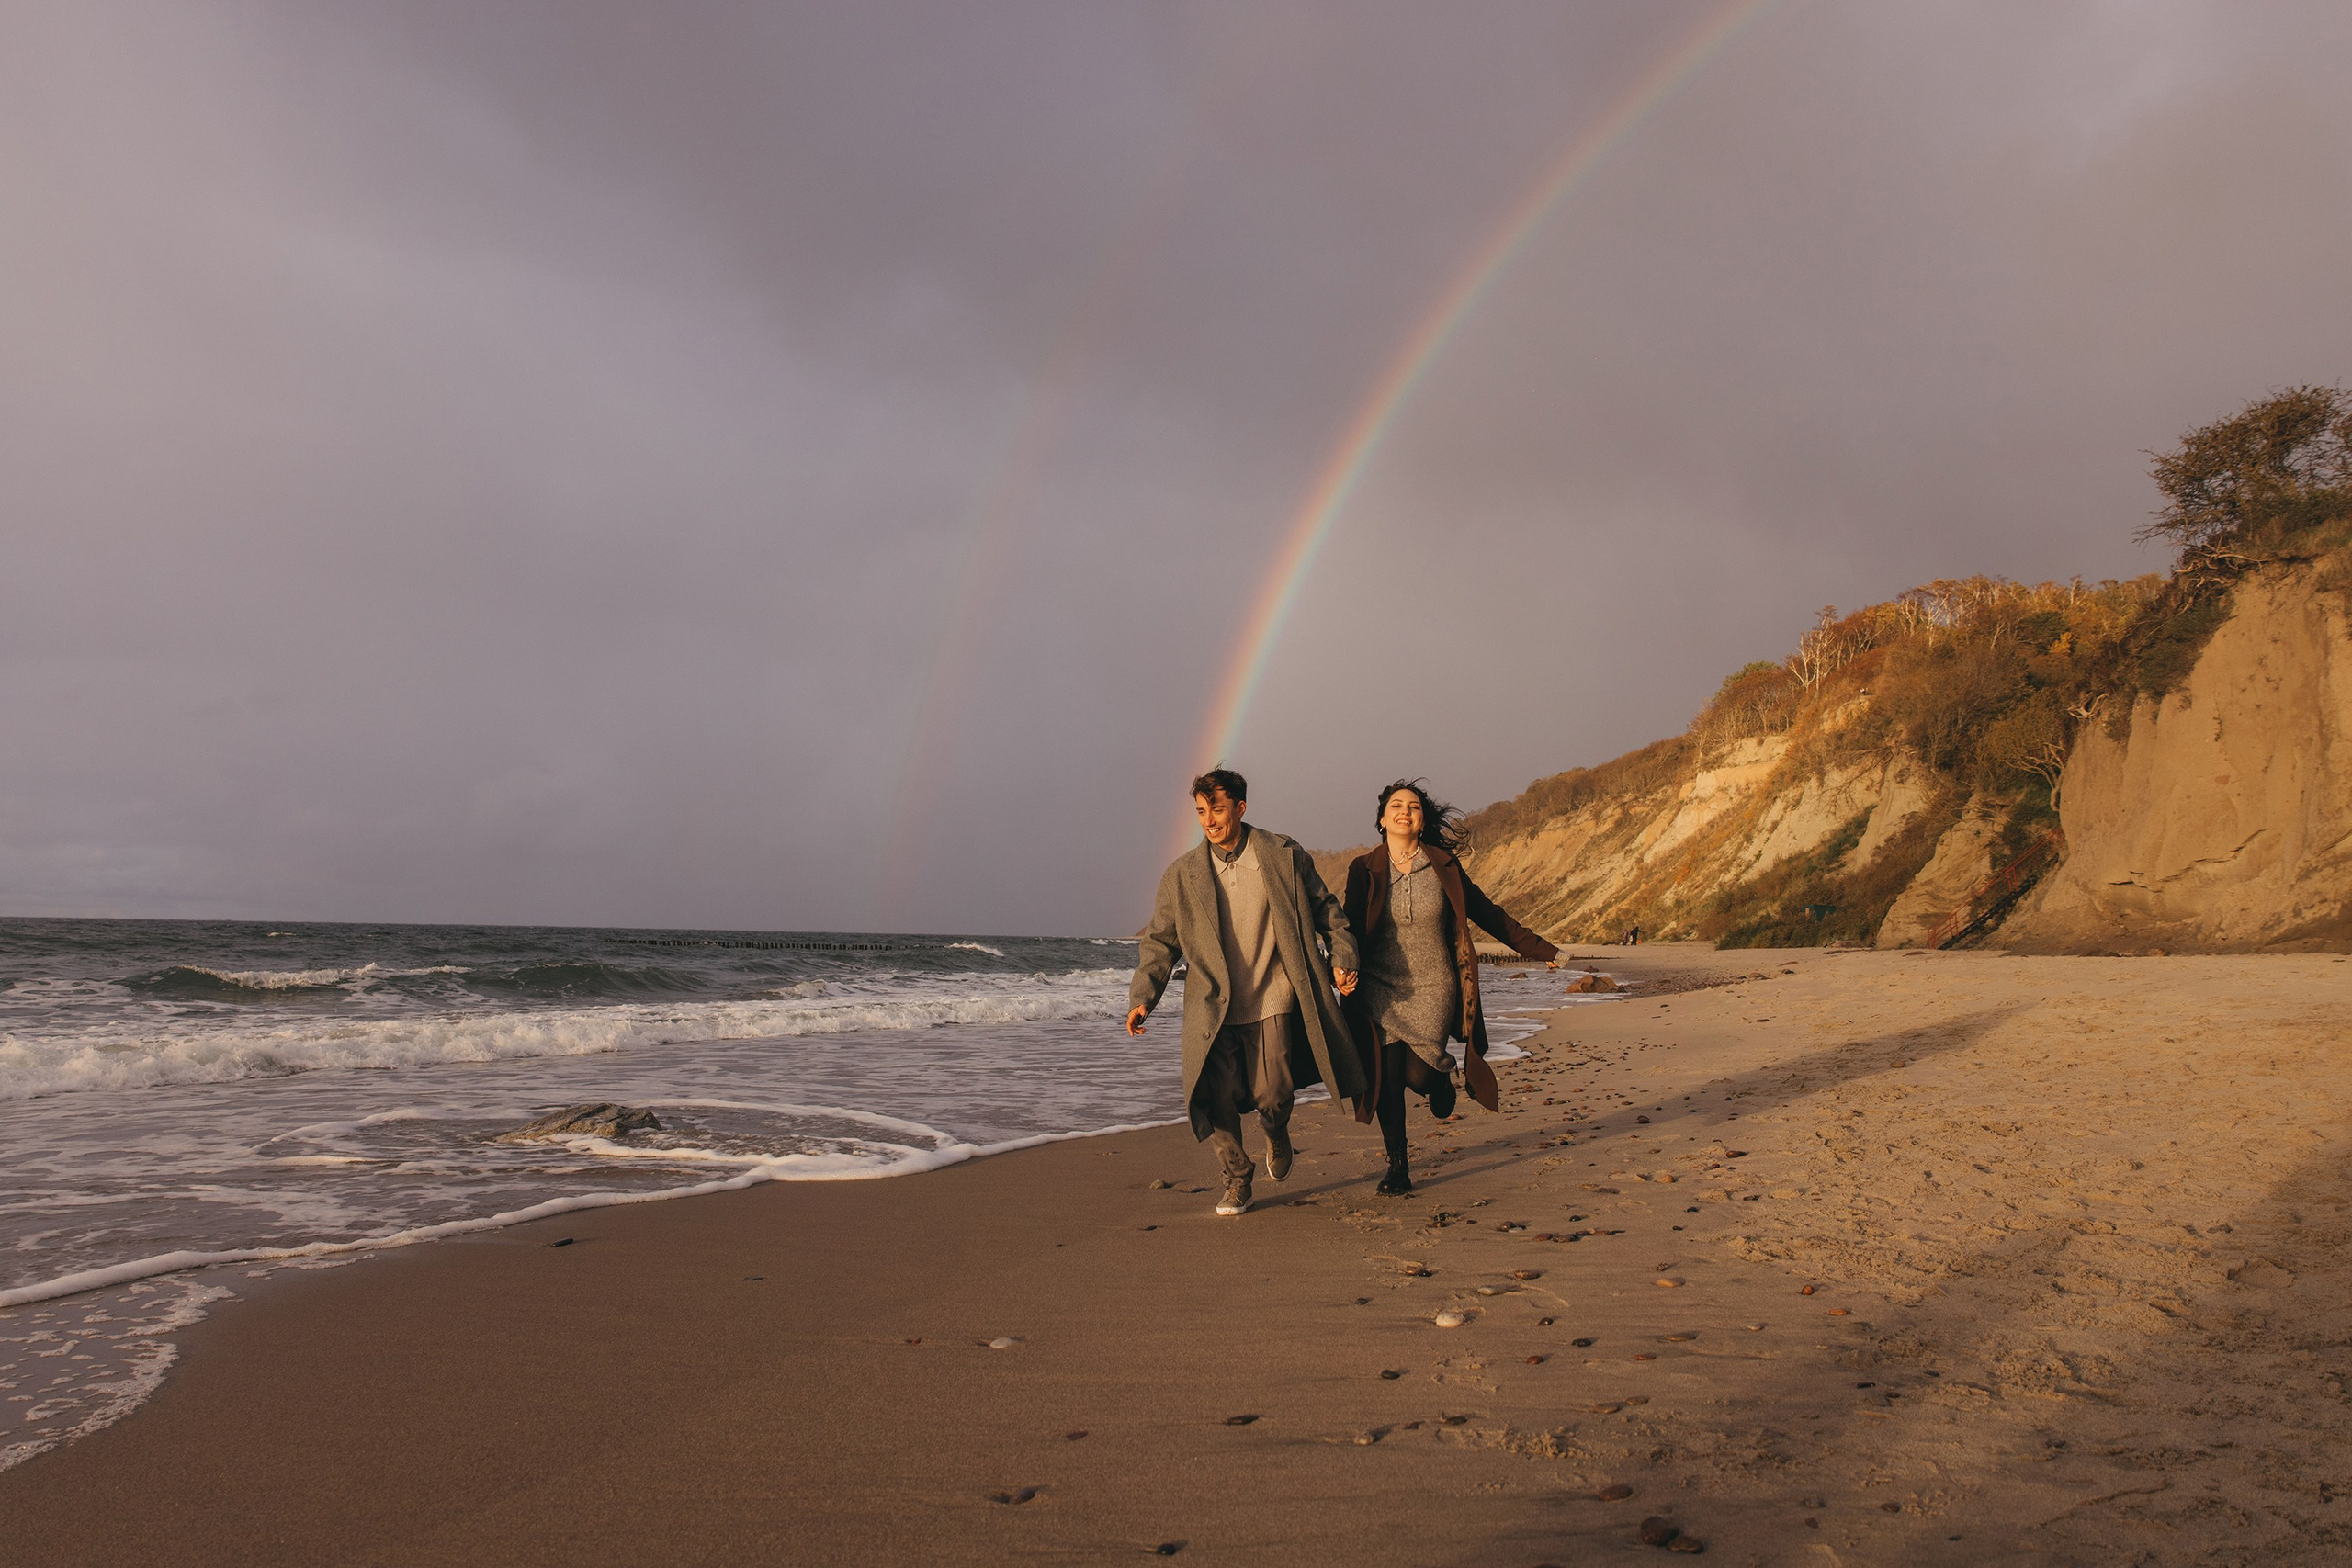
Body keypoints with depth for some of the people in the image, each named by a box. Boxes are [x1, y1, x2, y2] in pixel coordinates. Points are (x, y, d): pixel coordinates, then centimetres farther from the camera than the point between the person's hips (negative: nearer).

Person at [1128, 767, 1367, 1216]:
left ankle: (1277, 1135, 34)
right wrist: (1142, 998, -2)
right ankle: (1237, 1178, 20)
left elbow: (1325, 910, 11)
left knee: (1271, 1097, -4)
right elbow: (1159, 941, 7)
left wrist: (1342, 958, 0)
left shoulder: (1285, 857, 0)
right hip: (1213, 1008, 1)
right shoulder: (1182, 874, 2)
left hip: (1272, 1003, -1)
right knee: (1214, 1101, -6)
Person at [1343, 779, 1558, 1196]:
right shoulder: (1364, 870, -1)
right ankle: (1397, 1166, 14)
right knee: (1388, 1078, -5)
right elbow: (1351, 929, 4)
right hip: (1382, 990, 1)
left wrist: (1540, 950, 15)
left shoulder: (1444, 866, 1)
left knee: (1418, 1075, -13)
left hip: (1433, 988, 0)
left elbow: (1486, 913, 11)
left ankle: (1442, 1075, 26)